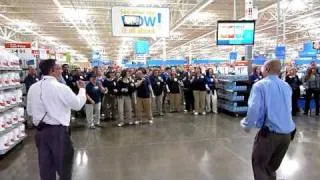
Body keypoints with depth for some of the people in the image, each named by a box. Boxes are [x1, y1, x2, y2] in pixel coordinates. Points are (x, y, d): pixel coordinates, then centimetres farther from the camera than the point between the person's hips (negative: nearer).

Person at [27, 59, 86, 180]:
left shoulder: (33, 88, 2)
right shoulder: (61, 88, -16)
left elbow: (29, 111, 9)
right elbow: (78, 104, -8)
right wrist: (82, 89, 7)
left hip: (40, 130, 6)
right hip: (58, 131, -5)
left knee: (45, 165, 16)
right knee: (63, 163, 13)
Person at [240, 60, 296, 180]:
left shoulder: (260, 85, -10)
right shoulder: (287, 86, 10)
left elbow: (254, 109, -19)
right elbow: (288, 109, 18)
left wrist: (247, 125, -3)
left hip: (269, 133, -6)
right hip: (287, 133, 6)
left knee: (259, 165, 12)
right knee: (272, 166, 25)